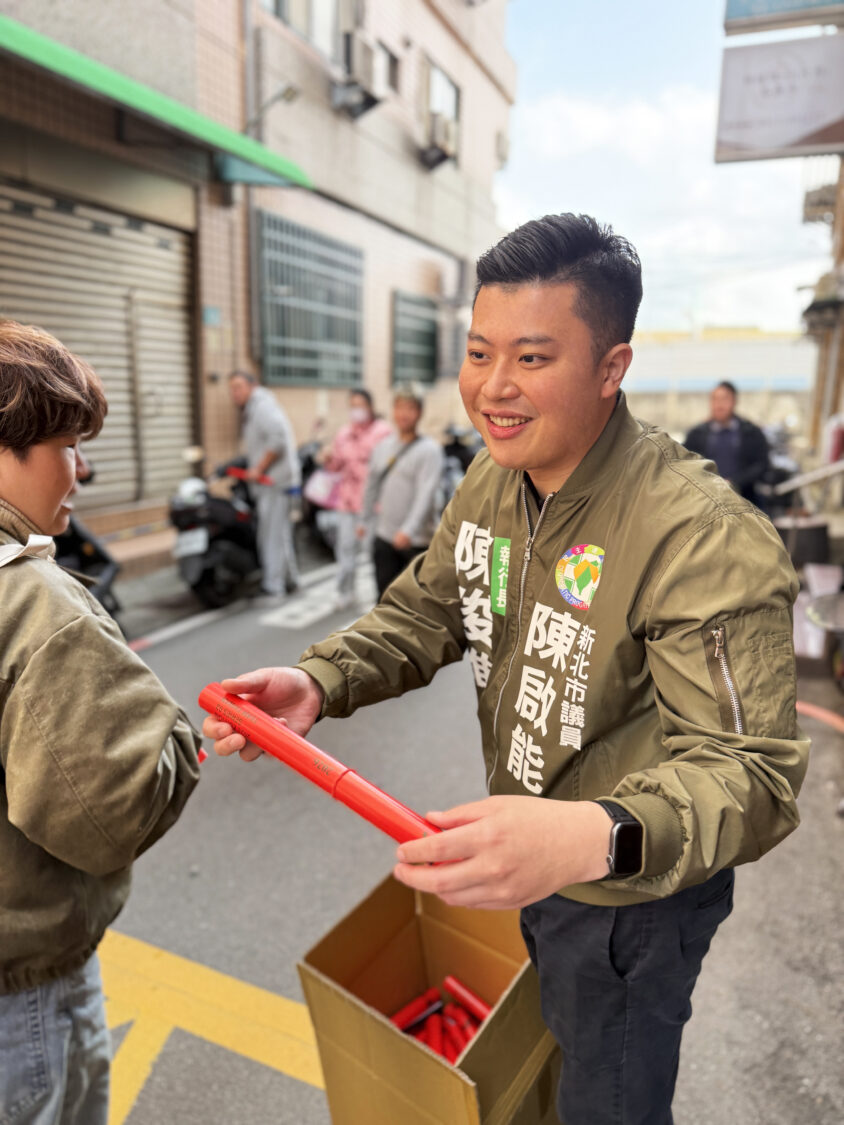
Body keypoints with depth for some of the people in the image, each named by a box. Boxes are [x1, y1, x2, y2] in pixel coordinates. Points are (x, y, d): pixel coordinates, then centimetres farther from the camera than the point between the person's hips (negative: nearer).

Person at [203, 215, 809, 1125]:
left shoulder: (705, 539, -32)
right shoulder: (491, 483, -7)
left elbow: (749, 769, -33)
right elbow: (425, 611, 1)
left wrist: (596, 838, -53)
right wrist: (316, 683, -17)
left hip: (630, 898, -6)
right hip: (515, 865, 7)